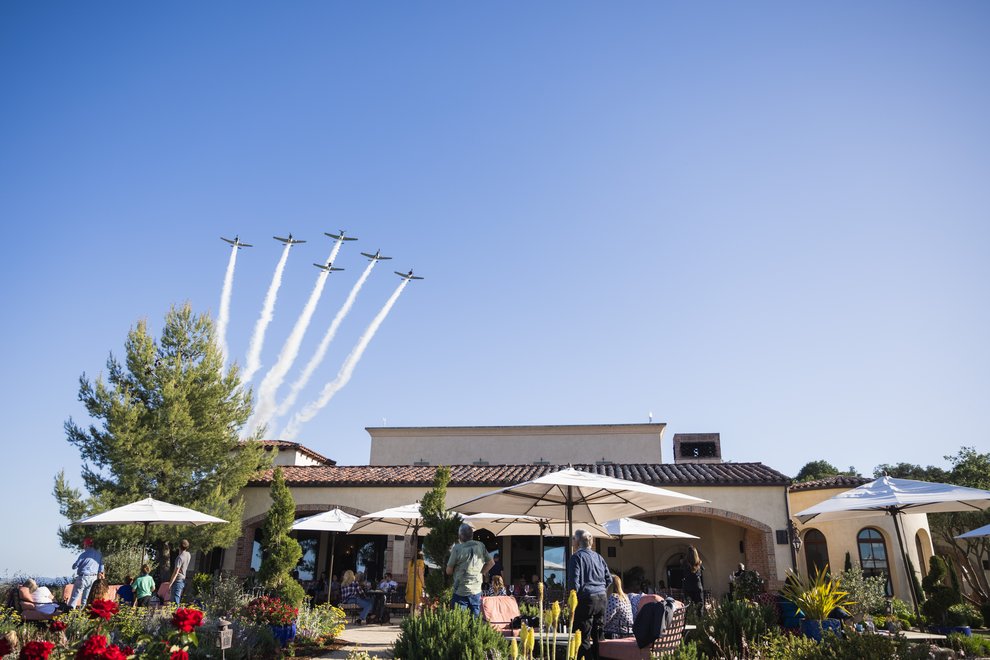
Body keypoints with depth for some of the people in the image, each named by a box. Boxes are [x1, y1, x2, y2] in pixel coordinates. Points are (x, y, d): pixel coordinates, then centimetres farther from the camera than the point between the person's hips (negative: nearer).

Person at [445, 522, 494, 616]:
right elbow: (491, 562, 10)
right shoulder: (480, 546, -1)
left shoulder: (457, 548, -13)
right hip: (477, 591, 4)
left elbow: (449, 571, -6)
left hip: (461, 592, -4)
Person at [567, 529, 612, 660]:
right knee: (598, 636, 15)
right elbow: (609, 578, 14)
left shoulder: (576, 557, -8)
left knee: (584, 638, -2)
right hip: (602, 599, 7)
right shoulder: (598, 556, 11)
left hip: (586, 600, -7)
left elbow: (574, 581, -13)